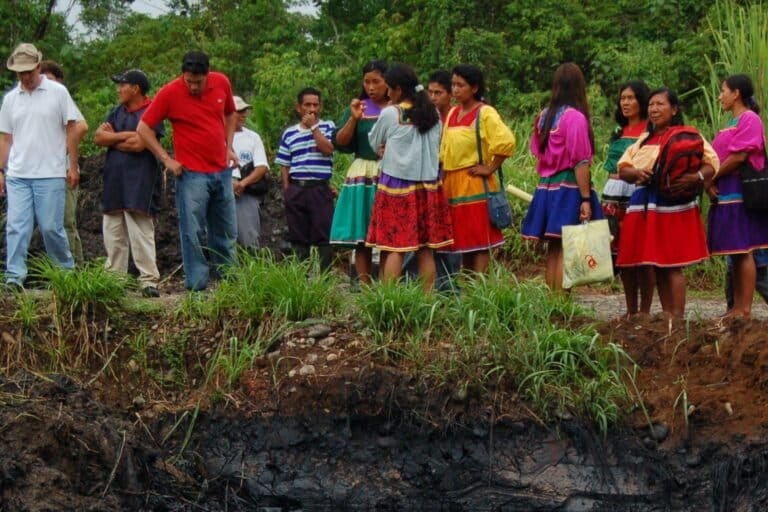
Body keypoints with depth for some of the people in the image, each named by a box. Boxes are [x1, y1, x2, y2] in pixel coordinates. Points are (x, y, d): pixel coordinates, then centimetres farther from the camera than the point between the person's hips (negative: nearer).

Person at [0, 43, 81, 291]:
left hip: (50, 175, -3)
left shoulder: (58, 92, 0)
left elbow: (72, 130, 2)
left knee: (51, 227, 0)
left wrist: (73, 166, -2)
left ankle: (66, 271, 18)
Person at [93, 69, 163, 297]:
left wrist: (112, 138, -2)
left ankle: (149, 281, -10)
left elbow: (139, 144, -17)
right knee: (113, 234, 9)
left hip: (139, 184, -8)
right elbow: (98, 137, 7)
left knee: (141, 234, -11)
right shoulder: (117, 112, 18)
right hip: (114, 181, 8)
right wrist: (125, 136, -7)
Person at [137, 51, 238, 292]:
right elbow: (144, 128, -6)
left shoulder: (222, 83, 1)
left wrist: (229, 146, 8)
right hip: (192, 173, -5)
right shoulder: (169, 93, -11)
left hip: (222, 171, 5)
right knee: (193, 233, -6)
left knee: (226, 232, 13)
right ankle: (196, 286, -1)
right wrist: (166, 159, -10)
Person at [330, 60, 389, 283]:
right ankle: (364, 286, 0)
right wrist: (353, 119, -10)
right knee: (361, 236, -2)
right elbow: (340, 142, 3)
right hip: (362, 175, 2)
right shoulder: (358, 108, 10)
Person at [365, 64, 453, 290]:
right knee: (425, 248, 6)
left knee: (395, 247, -4)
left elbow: (373, 142, 6)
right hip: (429, 184, 4)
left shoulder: (390, 114, -7)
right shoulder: (433, 114, 5)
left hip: (397, 186, -4)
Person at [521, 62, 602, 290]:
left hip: (546, 188, 7)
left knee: (552, 251, 9)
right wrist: (586, 199, -14)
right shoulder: (575, 117, -11)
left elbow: (537, 155, 12)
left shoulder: (544, 116, 8)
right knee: (565, 252, -6)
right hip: (568, 189, -7)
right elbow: (580, 162, -14)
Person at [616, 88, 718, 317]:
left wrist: (696, 178, -29)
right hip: (644, 205, 6)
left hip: (673, 204, -6)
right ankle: (666, 314, 13)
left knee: (672, 264, -9)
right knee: (655, 264, 6)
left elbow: (712, 163, -9)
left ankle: (677, 316, -8)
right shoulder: (644, 140, 21)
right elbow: (622, 168, 14)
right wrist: (637, 173, -9)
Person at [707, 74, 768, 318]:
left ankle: (745, 309, -10)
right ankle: (737, 307, 10)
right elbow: (717, 157, 16)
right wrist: (710, 182, -1)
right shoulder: (732, 123, 20)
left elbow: (739, 156, -17)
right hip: (725, 194, 9)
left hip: (740, 193, -9)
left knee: (742, 251, -9)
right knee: (735, 253, 8)